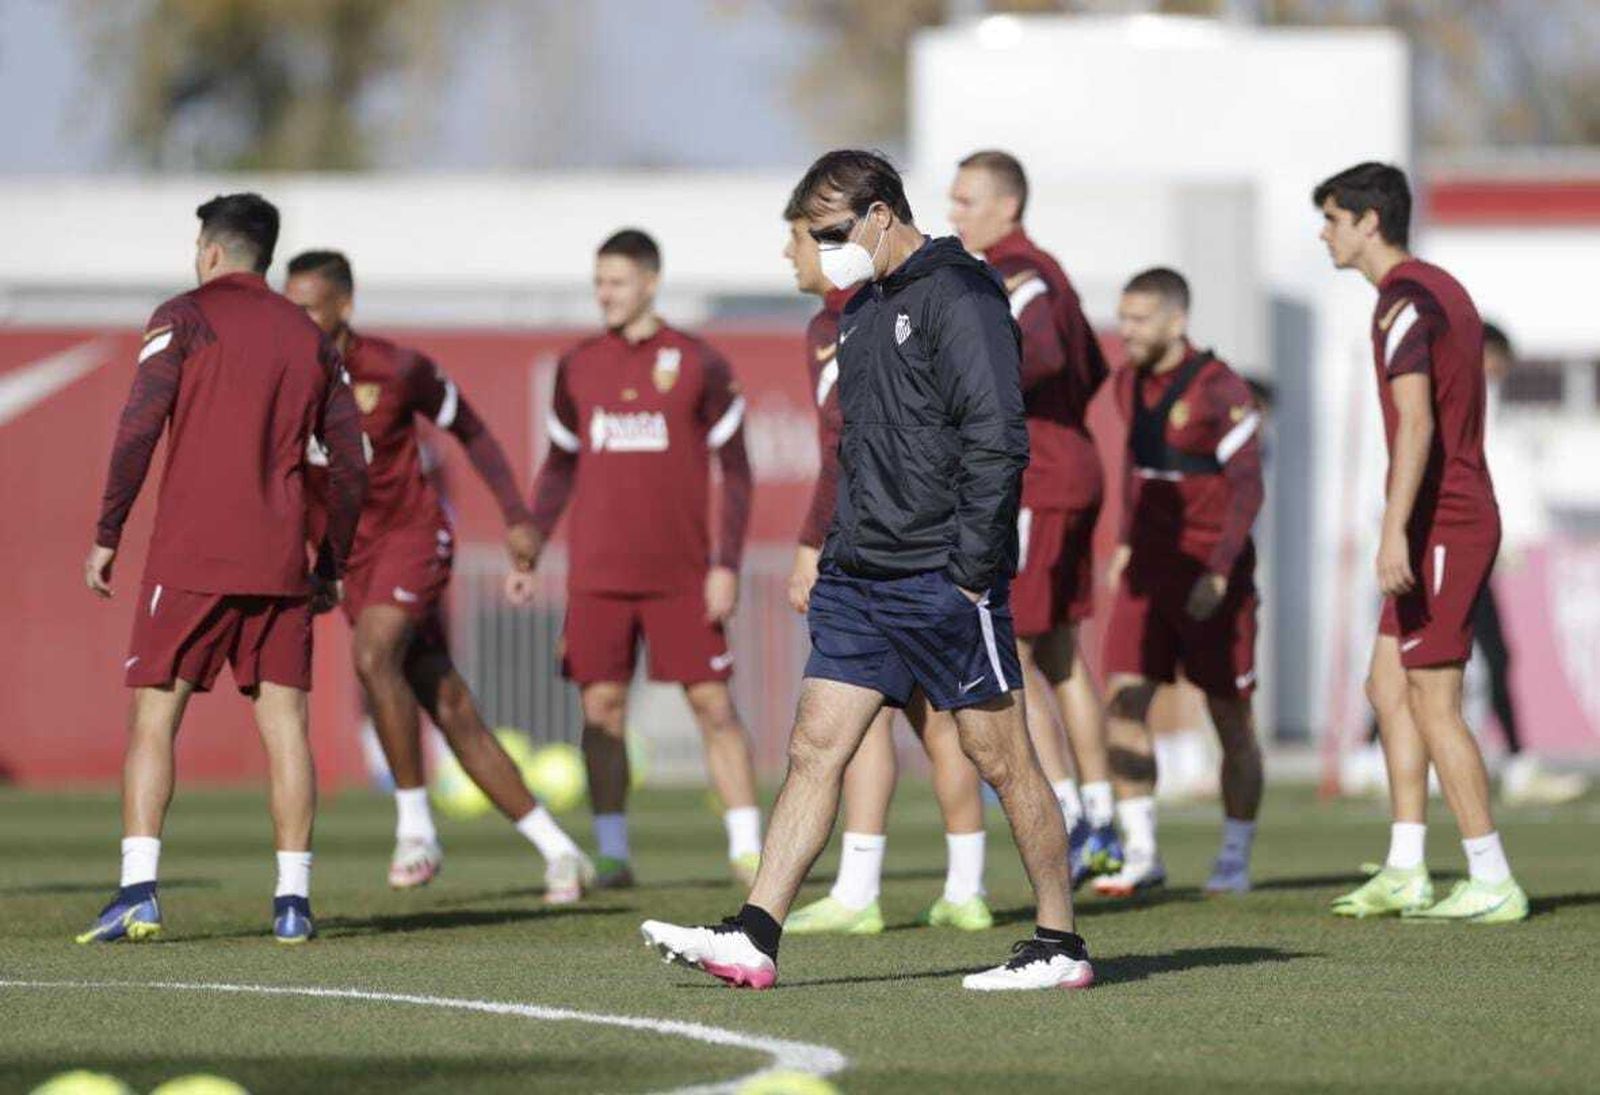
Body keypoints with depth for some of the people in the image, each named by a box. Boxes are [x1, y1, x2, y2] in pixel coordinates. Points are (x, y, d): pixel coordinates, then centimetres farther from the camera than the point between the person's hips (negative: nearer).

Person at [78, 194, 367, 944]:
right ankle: (293, 901, 0)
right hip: (280, 565, 4)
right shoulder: (310, 338, 14)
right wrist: (332, 564, 19)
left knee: (154, 718, -2)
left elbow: (139, 429, -8)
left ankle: (137, 890, -13)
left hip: (189, 558, -3)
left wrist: (106, 535, -3)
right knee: (284, 721, 5)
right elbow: (351, 462, 12)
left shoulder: (183, 318, 1)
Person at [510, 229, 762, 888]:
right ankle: (612, 853, 5)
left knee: (714, 705, -5)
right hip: (597, 577, 3)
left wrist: (726, 565, -7)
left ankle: (747, 850, -3)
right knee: (602, 706, -1)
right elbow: (559, 468, 18)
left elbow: (735, 470, 1)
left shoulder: (698, 365, 0)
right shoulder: (578, 367, 10)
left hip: (682, 574, -3)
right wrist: (528, 555, 11)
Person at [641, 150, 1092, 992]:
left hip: (941, 576, -9)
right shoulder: (864, 310, 17)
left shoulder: (958, 299, -11)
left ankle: (1061, 945, 6)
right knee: (814, 747, 1)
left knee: (998, 755, -2)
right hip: (859, 575, 9)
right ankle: (753, 938, -4)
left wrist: (972, 565, -19)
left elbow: (997, 439, -17)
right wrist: (840, 548, 16)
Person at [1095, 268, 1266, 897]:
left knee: (1231, 718, 4)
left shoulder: (1221, 393, -15)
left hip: (1212, 573, -6)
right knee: (1125, 701, -7)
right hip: (1149, 569, 6)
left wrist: (1218, 574, -22)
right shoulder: (1131, 383, 8)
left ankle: (1235, 859, 15)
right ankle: (1141, 854, -4)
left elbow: (1247, 490, -16)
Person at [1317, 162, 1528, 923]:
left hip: (1439, 528, -10)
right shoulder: (1444, 291, 17)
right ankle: (1405, 872, 11)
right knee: (1388, 687, 12)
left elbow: (1417, 424, -25)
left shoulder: (1403, 303, -14)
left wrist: (1395, 533, -29)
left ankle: (1493, 883, -5)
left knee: (1433, 703, -7)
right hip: (1467, 515, 10)